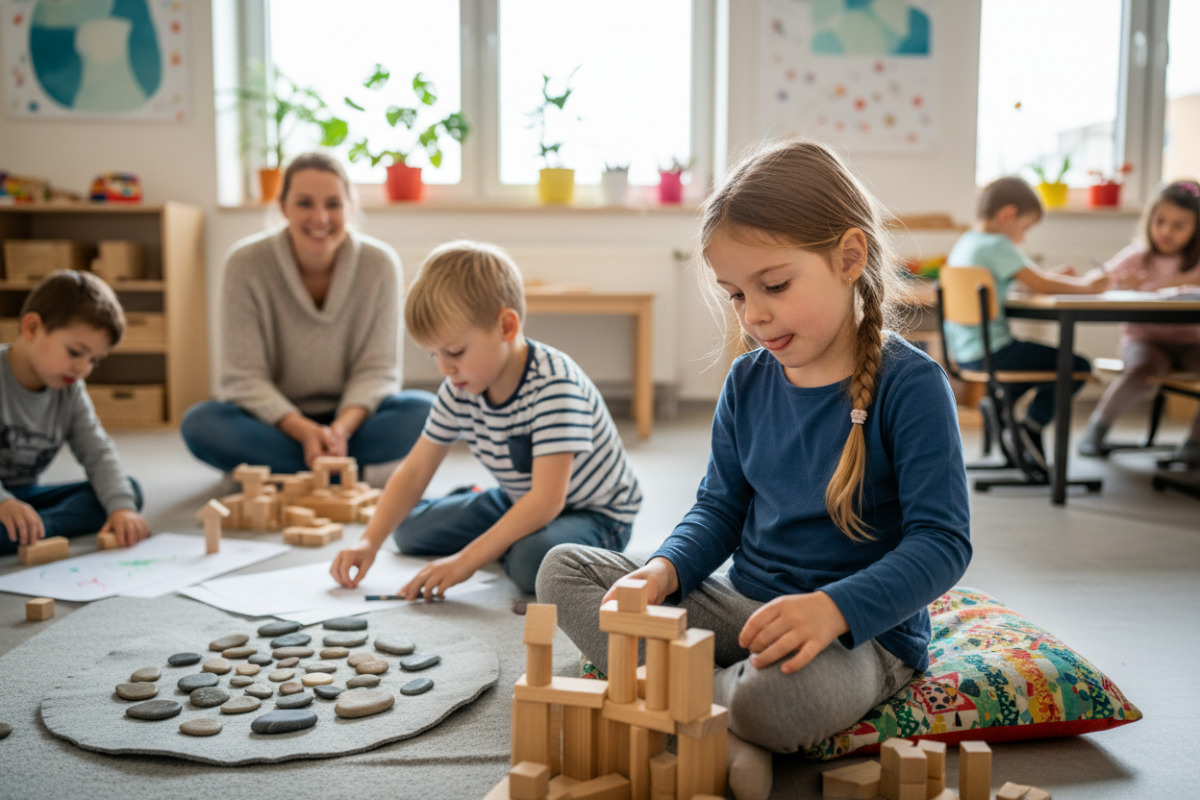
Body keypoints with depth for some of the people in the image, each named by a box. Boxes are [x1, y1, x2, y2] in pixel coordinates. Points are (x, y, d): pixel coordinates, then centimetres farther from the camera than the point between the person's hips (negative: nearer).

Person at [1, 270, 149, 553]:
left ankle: (38, 528, -24)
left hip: (25, 495, 7)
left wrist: (121, 506, -18)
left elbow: (98, 453, 0)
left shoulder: (70, 392, 4)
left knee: (130, 489, -7)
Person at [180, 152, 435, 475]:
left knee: (424, 410, -28)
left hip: (351, 416, 1)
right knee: (199, 423, -30)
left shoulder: (380, 264, -11)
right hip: (277, 421, 0)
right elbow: (245, 378, -13)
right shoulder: (245, 264, -13)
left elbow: (377, 369, -9)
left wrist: (342, 427, -28)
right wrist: (303, 431, -29)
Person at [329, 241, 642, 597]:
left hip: (594, 512, -7)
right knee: (409, 530, 6)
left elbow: (547, 499, -37)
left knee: (533, 561, -38)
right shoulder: (459, 389, -8)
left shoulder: (554, 384, -32)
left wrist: (466, 560, -37)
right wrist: (369, 541, -12)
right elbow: (414, 471, 0)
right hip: (519, 502, 7)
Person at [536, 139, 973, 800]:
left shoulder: (909, 385, -15)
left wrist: (833, 609, -33)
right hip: (743, 604, 7)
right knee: (563, 569, -4)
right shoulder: (747, 382, 4)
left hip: (863, 631, -6)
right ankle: (722, 722, -16)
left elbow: (942, 541, -17)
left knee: (780, 694, -42)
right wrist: (665, 570, -10)